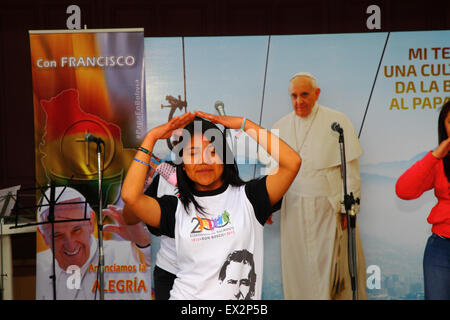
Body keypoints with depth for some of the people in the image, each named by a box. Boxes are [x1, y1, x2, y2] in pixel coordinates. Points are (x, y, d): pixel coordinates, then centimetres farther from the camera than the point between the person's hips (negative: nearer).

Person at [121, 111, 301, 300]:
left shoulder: (247, 197, 7)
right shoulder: (177, 208, 9)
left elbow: (292, 162, -3)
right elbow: (130, 196, -8)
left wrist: (244, 124, 2)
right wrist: (151, 137, 3)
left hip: (242, 295, -1)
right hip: (186, 295, 1)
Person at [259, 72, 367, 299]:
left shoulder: (337, 121, -1)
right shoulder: (280, 127, 10)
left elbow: (350, 169, -3)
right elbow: (272, 168, 17)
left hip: (329, 208, -3)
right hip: (293, 210, 3)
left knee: (331, 264, -2)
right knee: (297, 269, 7)